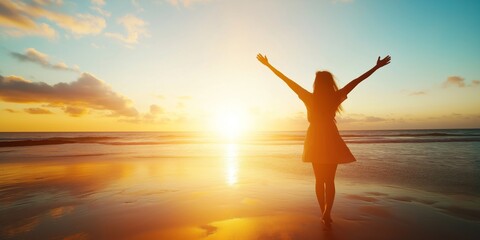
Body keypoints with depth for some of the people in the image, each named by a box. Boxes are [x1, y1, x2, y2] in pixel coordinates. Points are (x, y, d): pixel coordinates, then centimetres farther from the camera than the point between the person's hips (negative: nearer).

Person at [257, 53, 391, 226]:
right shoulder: (335, 98, -5)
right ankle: (326, 213, -6)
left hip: (315, 141, 1)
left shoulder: (309, 98, -5)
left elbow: (287, 81, -4)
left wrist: (268, 65, 0)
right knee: (330, 180, 8)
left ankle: (324, 213, 19)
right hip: (330, 140, -1)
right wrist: (376, 67, 8)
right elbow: (355, 81, -1)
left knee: (319, 180, 13)